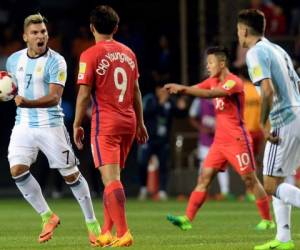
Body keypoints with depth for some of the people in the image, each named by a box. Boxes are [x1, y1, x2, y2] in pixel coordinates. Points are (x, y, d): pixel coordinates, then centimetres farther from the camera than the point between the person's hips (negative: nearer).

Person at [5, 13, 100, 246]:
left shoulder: (56, 61, -12)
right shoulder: (14, 60, 6)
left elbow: (55, 97, -21)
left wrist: (29, 103, -37)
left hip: (50, 125, -5)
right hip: (23, 124, 5)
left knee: (71, 174, -1)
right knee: (17, 170, -13)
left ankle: (92, 223, 15)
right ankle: (47, 217, 3)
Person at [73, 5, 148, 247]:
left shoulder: (90, 55, -7)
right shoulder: (128, 53, 10)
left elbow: (84, 93, -10)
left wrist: (77, 125, -2)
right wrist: (140, 123, 22)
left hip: (105, 123, -6)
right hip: (128, 121, 6)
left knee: (110, 178, -10)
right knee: (112, 176, 16)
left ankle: (123, 233, -20)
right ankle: (106, 232, 19)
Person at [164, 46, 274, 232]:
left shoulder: (234, 82, -14)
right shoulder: (214, 81, 13)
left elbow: (209, 94, -27)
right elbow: (196, 89, 5)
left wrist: (183, 89, -29)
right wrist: (179, 88, -17)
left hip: (237, 140, -8)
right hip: (220, 140, 8)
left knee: (250, 180, -3)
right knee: (204, 178, 0)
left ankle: (268, 220, 7)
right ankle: (187, 219, -5)